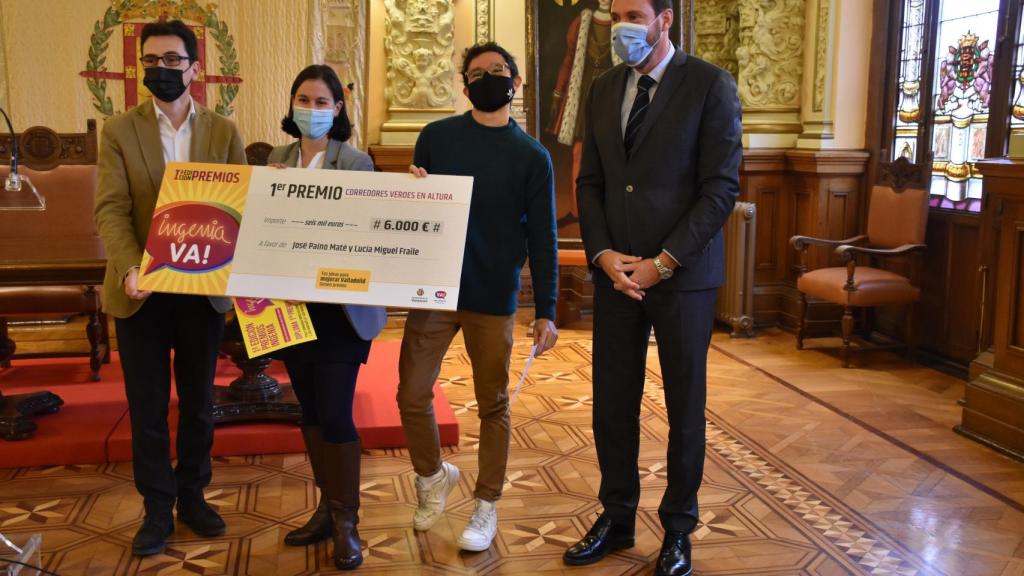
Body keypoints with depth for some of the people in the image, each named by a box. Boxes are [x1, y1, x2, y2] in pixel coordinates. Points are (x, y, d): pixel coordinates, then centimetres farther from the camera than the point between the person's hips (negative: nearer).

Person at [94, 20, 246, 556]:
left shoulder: (224, 132, 3)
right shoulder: (119, 130, 0)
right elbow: (110, 209, -8)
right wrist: (129, 270, -24)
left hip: (204, 287, 1)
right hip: (142, 289, -1)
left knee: (197, 400, 12)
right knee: (147, 406, 7)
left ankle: (192, 497, 29)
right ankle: (157, 508, 21)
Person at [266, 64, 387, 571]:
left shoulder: (356, 163, -6)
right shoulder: (277, 160, 8)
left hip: (339, 307, -5)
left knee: (335, 414, -5)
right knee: (310, 410, 13)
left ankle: (346, 521, 11)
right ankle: (327, 506, 29)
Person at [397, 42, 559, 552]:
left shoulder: (532, 156, 0)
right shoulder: (435, 136, 4)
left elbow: (542, 238, 0)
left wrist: (546, 311, -5)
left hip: (494, 299, -1)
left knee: (493, 405, 8)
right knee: (412, 395, 5)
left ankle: (486, 506, 24)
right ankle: (433, 475, 32)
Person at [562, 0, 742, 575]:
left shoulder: (710, 85, -6)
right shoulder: (604, 88, 9)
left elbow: (722, 188, -11)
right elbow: (590, 182, 10)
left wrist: (661, 263, -15)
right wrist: (603, 254, -6)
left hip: (683, 274, -4)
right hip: (616, 273, 4)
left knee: (685, 407, 8)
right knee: (612, 404, 8)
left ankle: (678, 528, 24)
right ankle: (617, 517, 26)